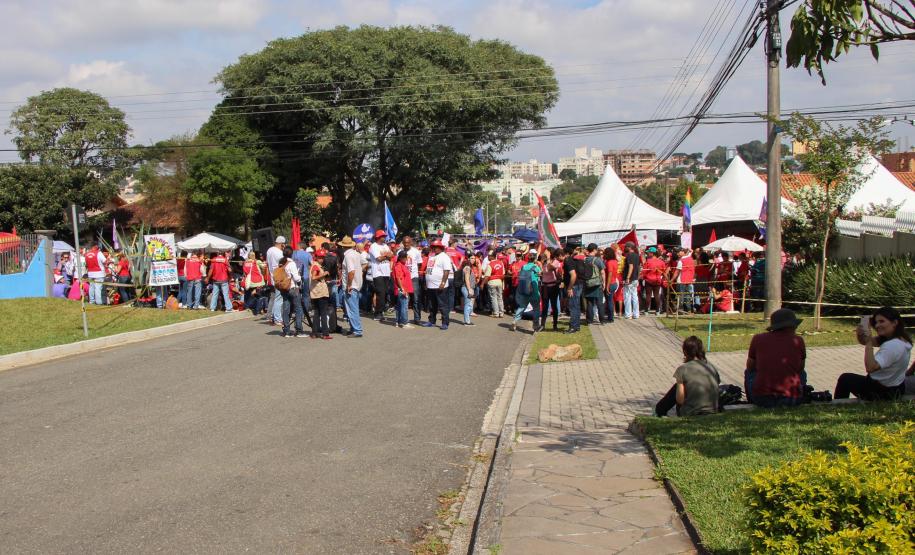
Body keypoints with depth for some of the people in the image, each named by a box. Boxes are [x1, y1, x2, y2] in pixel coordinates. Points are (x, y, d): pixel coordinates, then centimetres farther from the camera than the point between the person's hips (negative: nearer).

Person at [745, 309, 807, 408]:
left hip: (762, 399, 0)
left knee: (749, 373, 30)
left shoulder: (758, 339, 2)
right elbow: (800, 368, 17)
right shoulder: (798, 340, 2)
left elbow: (750, 367, 16)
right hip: (791, 400, 0)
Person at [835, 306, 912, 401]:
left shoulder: (893, 346, -32)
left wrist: (869, 342, -35)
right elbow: (863, 341, 4)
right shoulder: (900, 339, -1)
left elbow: (870, 367, -37)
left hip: (884, 392, -9)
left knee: (844, 379, 12)